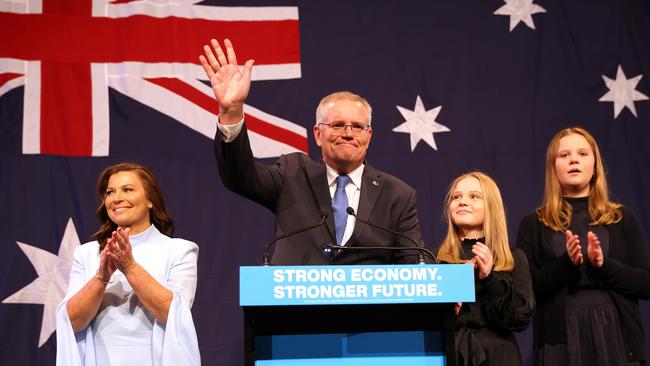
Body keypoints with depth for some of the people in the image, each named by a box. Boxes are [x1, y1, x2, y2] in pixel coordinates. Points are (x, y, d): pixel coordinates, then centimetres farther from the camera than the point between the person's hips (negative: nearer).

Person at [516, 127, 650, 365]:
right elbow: (526, 289, -1)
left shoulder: (622, 219, 10)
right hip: (560, 339, -1)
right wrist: (566, 264, -16)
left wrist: (603, 265, -12)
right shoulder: (533, 224, 6)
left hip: (617, 337, 1)